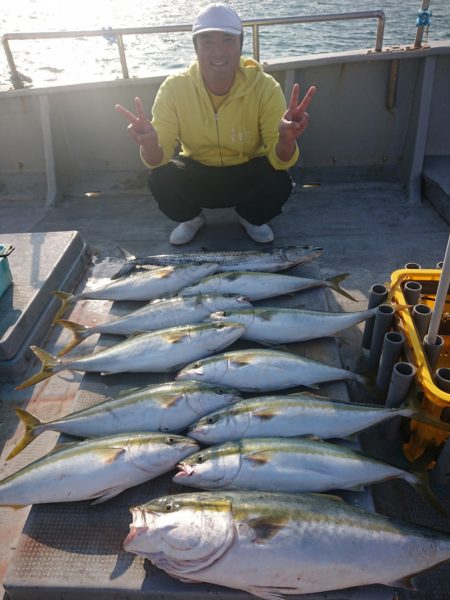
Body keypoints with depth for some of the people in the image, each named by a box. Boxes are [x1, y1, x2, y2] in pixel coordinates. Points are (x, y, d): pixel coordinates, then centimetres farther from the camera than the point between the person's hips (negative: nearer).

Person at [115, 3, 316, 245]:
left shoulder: (265, 86, -21)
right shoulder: (174, 87, -18)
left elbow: (278, 161, -25)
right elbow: (159, 159, -20)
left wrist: (286, 139, -49)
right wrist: (150, 144, -45)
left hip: (248, 172, 0)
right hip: (197, 172, 1)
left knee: (280, 183, -29)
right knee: (160, 180, -27)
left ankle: (250, 217, 8)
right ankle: (191, 217, 9)